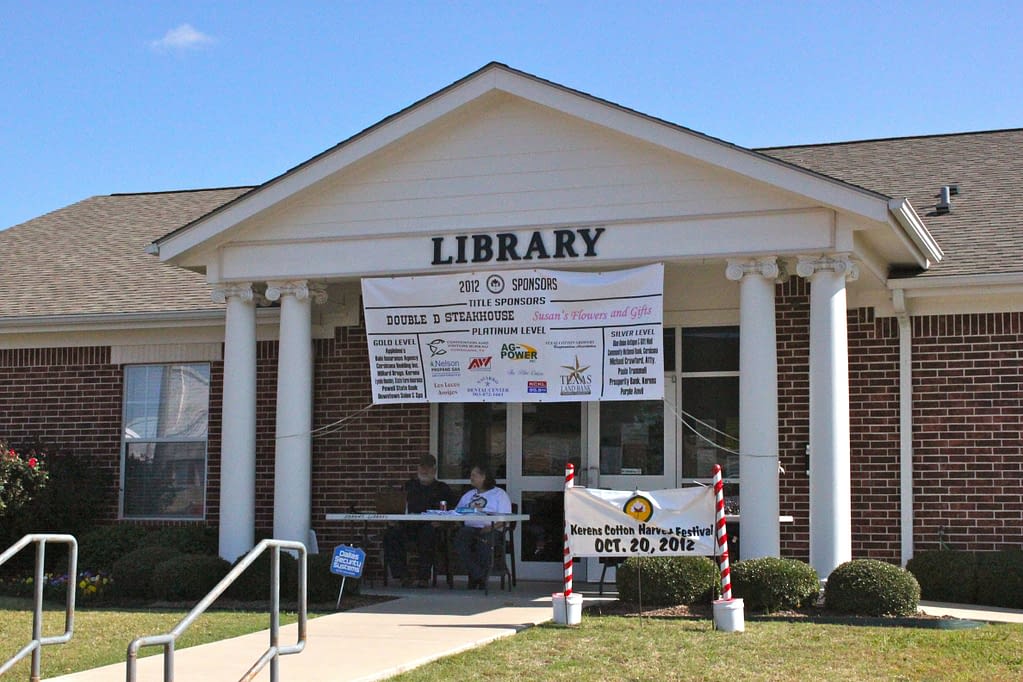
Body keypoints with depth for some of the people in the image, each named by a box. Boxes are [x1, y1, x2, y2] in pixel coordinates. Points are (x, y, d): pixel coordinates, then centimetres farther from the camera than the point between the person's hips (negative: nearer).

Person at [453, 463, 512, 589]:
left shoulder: (499, 494, 12)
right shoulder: (468, 495, 31)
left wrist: (492, 527, -18)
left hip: (491, 531, -4)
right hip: (470, 529, 4)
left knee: (483, 540, -39)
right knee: (460, 536, -32)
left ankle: (477, 579, -25)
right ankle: (478, 575, -32)